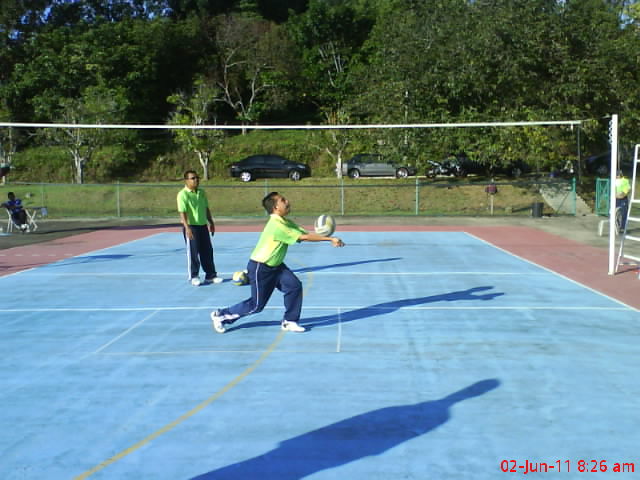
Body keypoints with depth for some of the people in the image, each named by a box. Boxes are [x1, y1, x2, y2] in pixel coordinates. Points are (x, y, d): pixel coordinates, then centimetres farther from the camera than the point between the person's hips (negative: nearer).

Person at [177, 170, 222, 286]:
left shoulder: (202, 192, 9)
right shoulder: (183, 194, -13)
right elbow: (182, 212, -20)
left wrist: (211, 222, 18)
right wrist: (187, 228, -28)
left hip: (203, 226, 7)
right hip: (191, 227, -7)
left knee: (208, 251, 10)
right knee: (193, 253, 1)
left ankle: (211, 275, 20)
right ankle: (194, 277, 14)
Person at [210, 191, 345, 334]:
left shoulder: (286, 222, 1)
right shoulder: (276, 225, -28)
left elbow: (305, 233, -7)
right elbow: (304, 237, -28)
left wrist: (329, 239, -21)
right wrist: (329, 239, -26)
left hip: (276, 265, 9)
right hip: (260, 268, -9)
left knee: (294, 286, -7)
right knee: (257, 305, 1)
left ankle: (289, 321, 9)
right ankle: (221, 316, 18)